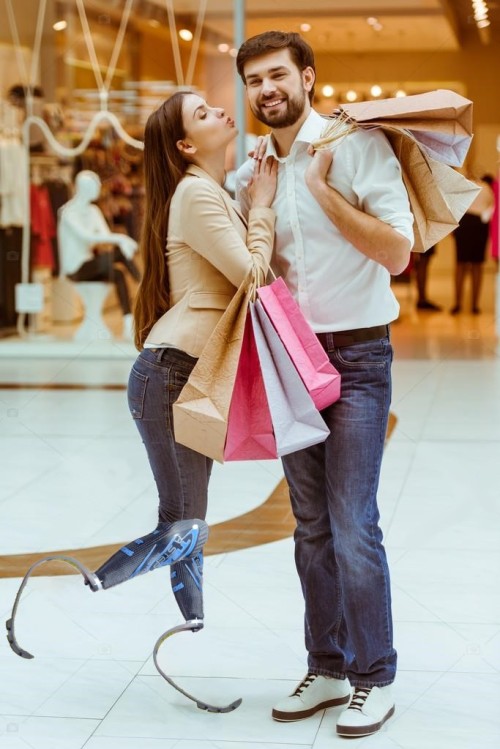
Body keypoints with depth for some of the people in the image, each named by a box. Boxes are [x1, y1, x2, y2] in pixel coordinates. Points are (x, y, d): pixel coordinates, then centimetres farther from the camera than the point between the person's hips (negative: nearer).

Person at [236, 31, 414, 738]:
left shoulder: (358, 144, -6)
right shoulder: (253, 171, 11)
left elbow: (397, 253, -14)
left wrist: (321, 185, -15)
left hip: (355, 356, -6)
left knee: (353, 524, -8)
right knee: (312, 527, 10)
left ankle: (374, 678, 5)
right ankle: (327, 669, 21)